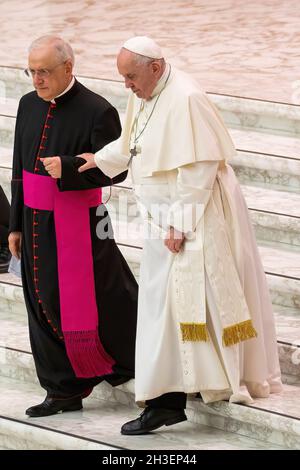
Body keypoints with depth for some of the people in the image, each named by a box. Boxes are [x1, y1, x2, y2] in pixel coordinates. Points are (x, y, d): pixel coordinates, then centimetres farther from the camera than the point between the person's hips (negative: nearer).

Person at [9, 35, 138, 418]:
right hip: (37, 225, 6)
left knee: (85, 304, -1)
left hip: (77, 226, -6)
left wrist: (68, 168, -27)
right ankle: (64, 390, 17)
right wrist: (16, 224, 13)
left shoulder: (96, 112, -13)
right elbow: (20, 169, 13)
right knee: (44, 305, 8)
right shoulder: (29, 106, 7)